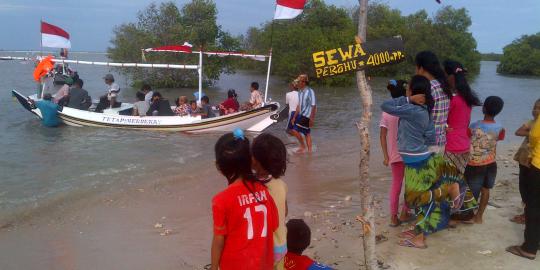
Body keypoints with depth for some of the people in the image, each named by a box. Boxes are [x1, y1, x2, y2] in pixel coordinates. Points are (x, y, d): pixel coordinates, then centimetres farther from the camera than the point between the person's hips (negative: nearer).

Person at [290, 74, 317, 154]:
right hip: (302, 114, 8)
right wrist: (294, 117, 17)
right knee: (307, 133, 11)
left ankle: (302, 146, 5)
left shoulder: (310, 91, -14)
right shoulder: (300, 92, 10)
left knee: (295, 130, -12)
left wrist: (312, 118, -20)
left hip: (307, 115, -8)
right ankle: (309, 150, 17)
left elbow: (313, 106, -17)